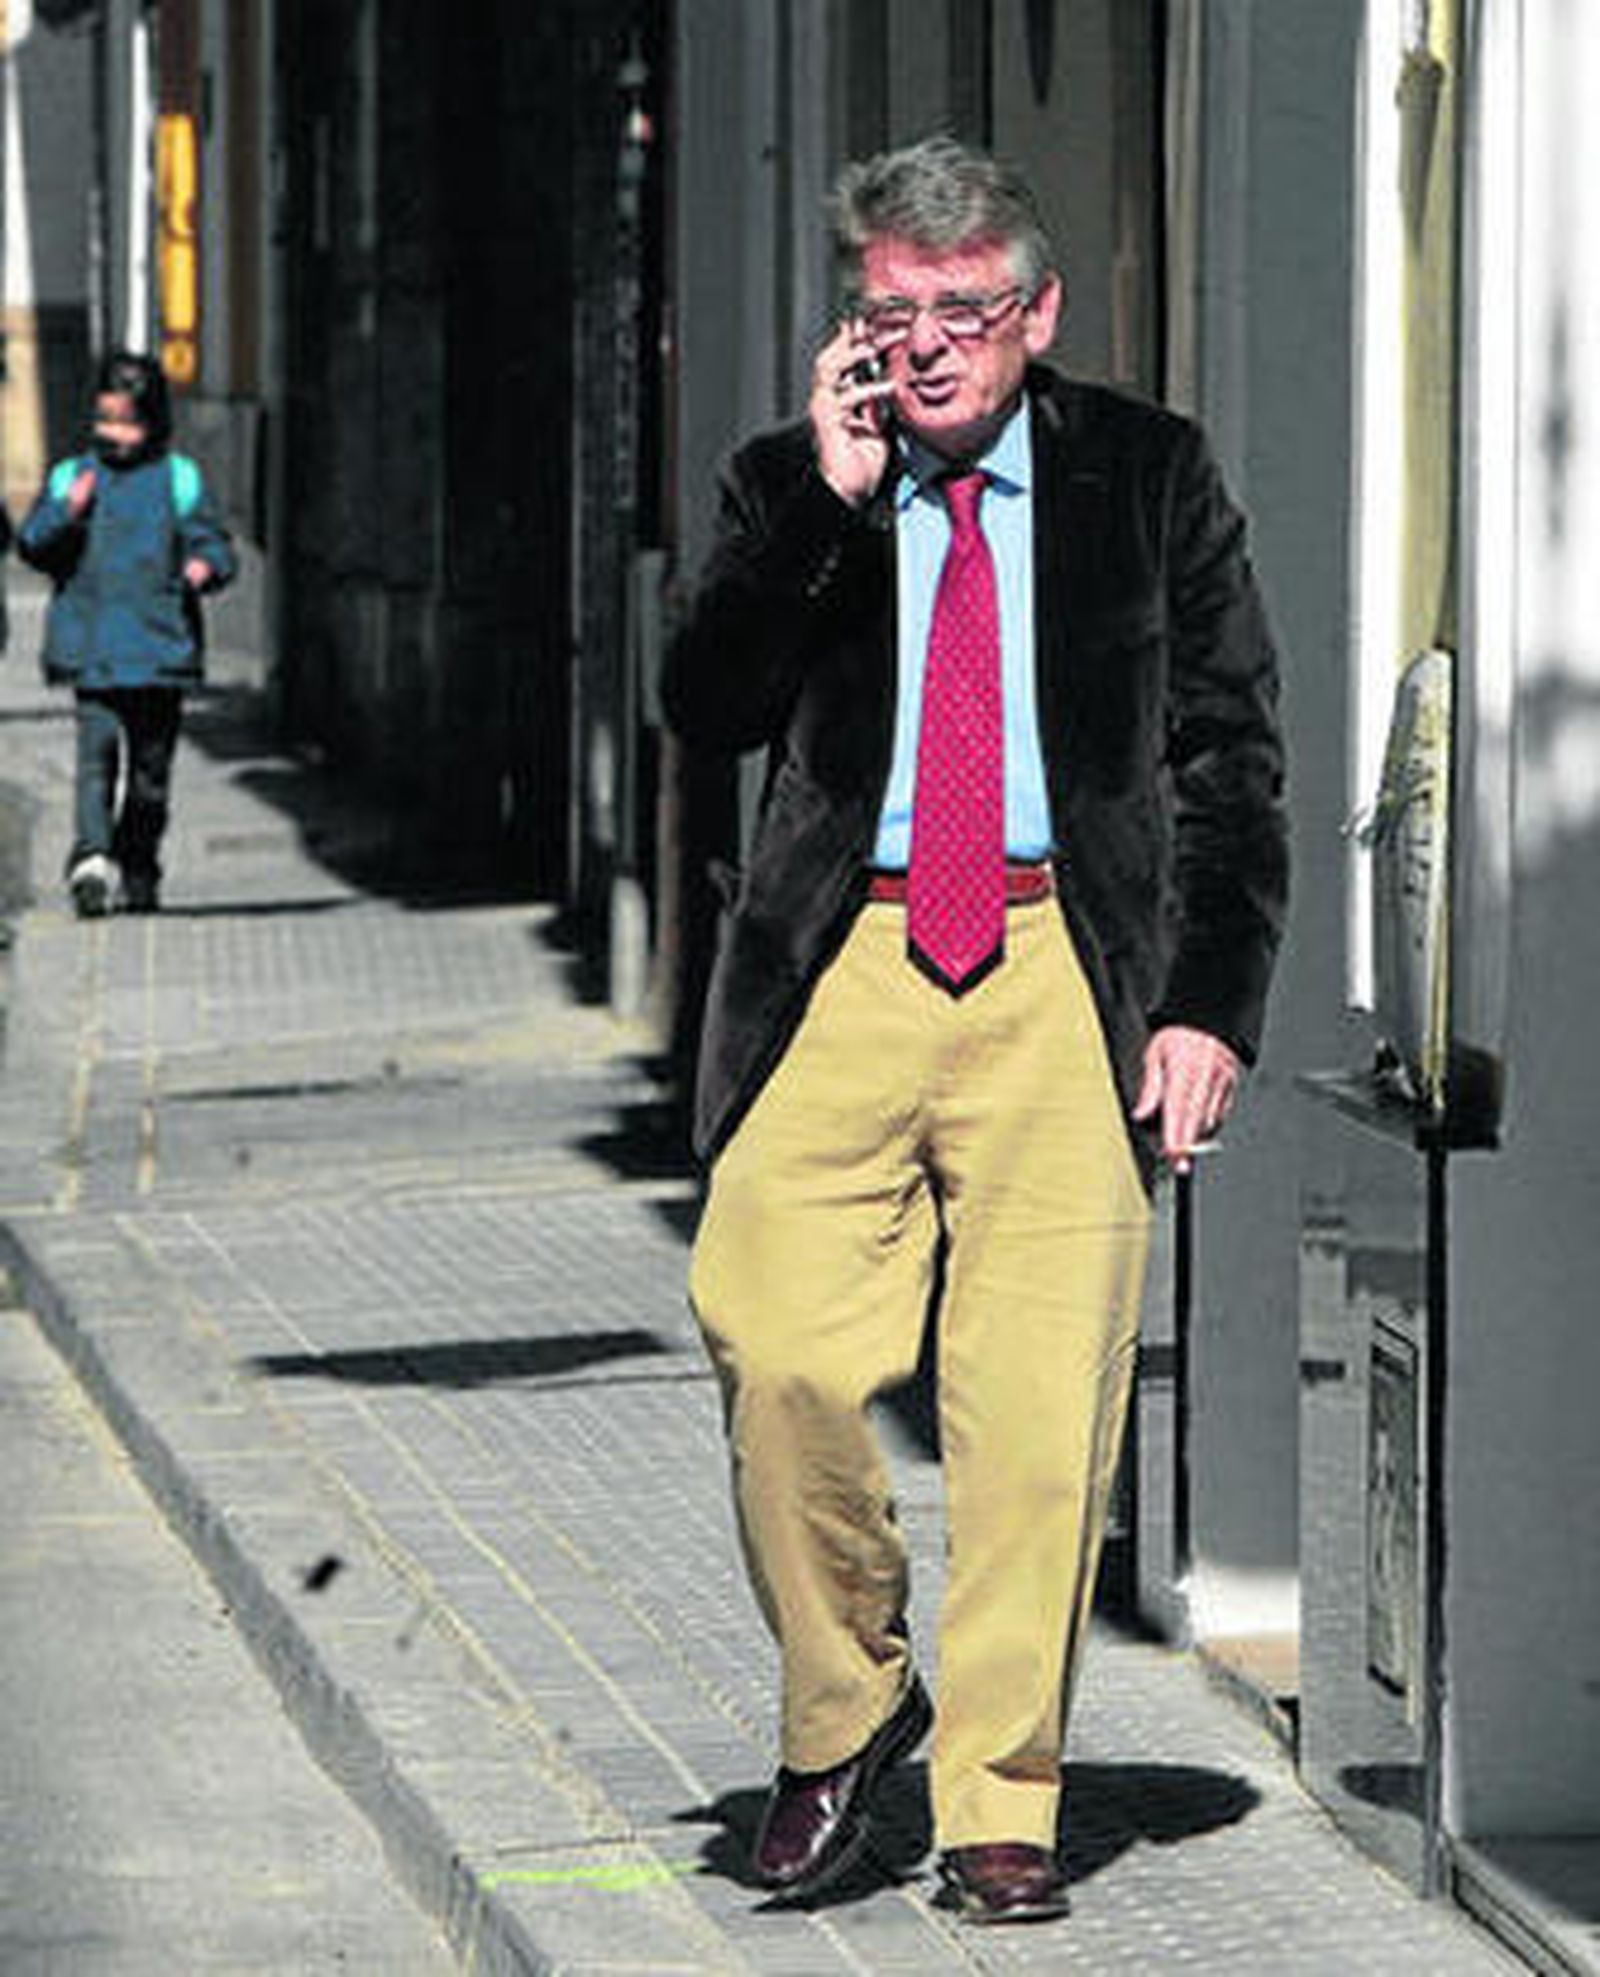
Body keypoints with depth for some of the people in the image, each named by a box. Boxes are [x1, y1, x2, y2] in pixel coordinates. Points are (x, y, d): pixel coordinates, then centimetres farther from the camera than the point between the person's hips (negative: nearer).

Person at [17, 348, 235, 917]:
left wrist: (204, 567, -14)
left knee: (151, 764, 6)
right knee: (97, 746, -17)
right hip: (91, 649, -1)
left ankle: (139, 871, 18)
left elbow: (213, 544, 9)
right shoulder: (70, 477, 10)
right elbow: (31, 545, 5)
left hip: (160, 646, 1)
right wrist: (66, 515, -15)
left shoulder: (180, 480, 8)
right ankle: (90, 857, -29)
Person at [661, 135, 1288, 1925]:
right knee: (777, 1357, -13)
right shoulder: (786, 493, 13)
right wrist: (830, 498, -8)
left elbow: (1234, 757, 10)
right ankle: (845, 1709, 12)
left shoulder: (1148, 479, 10)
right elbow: (706, 709, -1)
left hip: (1070, 971, -1)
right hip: (844, 965, 1)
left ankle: (999, 1810, 7)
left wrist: (1209, 1006, 0)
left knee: (1040, 1409, -5)